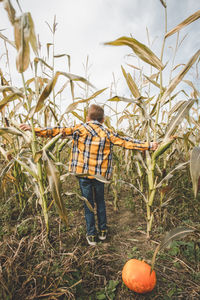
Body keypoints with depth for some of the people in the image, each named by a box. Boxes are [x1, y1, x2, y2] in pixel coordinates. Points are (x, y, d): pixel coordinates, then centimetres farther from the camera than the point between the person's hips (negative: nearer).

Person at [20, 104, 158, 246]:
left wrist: (34, 130, -3)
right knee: (100, 202, 20)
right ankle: (103, 231, 34)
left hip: (84, 173, -2)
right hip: (100, 174, 2)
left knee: (88, 203, 12)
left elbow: (59, 131, -8)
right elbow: (126, 142, 1)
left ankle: (91, 235, 24)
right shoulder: (108, 132, 0)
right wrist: (148, 145, 10)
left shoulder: (81, 128, -5)